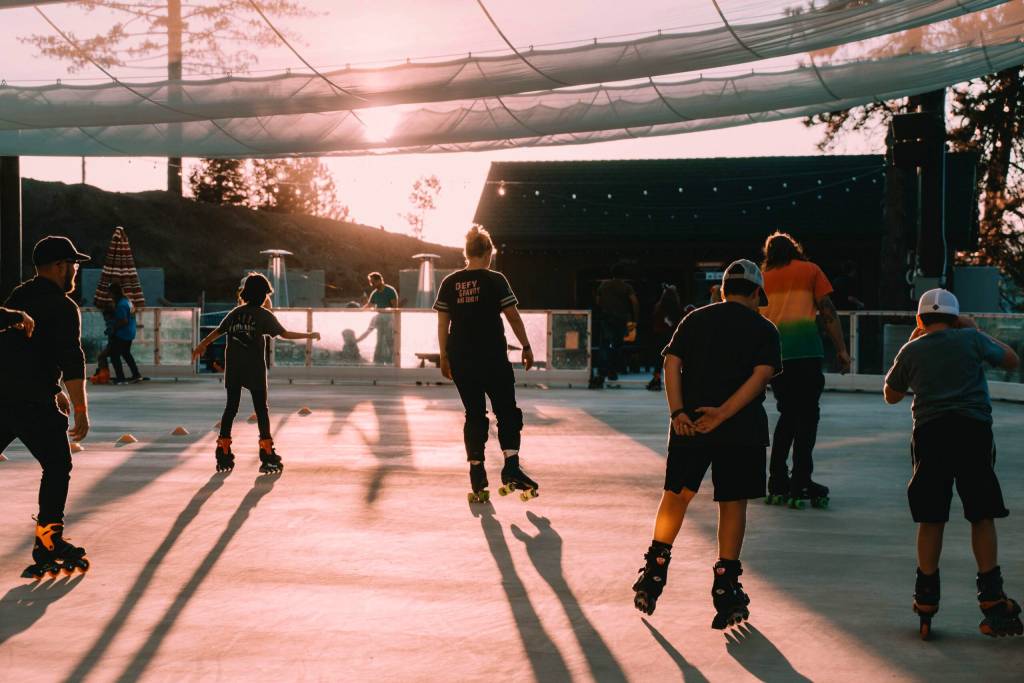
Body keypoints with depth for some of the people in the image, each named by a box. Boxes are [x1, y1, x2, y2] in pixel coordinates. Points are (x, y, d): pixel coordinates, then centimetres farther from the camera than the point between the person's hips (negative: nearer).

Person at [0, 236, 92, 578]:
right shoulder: (62, 306, -8)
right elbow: (72, 360, -16)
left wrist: (56, 391, 34)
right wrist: (81, 409, -13)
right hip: (33, 402, -8)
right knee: (58, 467, 4)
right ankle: (48, 544, 3)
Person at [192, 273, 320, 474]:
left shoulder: (235, 312, 8)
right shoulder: (264, 315, -5)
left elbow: (217, 331, 16)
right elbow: (284, 334, -5)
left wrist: (201, 345, 32)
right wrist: (309, 336, 5)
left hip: (233, 367, 4)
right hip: (254, 369, -4)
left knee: (231, 408, 10)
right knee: (261, 409, 2)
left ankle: (223, 454, 9)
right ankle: (267, 456, -1)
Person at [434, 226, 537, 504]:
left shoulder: (450, 283, 5)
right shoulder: (495, 280, -5)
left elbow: (442, 323, 6)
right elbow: (513, 316, -5)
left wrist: (444, 357, 13)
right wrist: (526, 347, 4)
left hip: (460, 359, 3)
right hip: (493, 358, -3)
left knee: (474, 415, 10)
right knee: (507, 410, 7)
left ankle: (477, 479, 8)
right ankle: (511, 468, -7)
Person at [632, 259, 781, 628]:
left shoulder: (694, 320, 11)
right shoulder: (764, 329, 4)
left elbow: (672, 364, -1)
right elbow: (762, 374, -11)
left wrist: (677, 412, -8)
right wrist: (723, 413, -16)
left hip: (689, 425, 2)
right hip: (741, 430, -2)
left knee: (676, 495, 14)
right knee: (733, 504, 6)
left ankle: (653, 573, 12)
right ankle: (726, 590, 8)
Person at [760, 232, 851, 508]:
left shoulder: (763, 278, 19)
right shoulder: (810, 270, 12)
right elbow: (827, 310, 4)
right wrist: (841, 349, 5)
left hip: (773, 351, 4)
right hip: (805, 348, -4)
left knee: (788, 413, 16)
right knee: (807, 415, -1)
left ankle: (777, 484, 17)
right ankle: (800, 485, -7)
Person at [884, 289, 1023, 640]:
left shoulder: (912, 351, 9)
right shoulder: (971, 339, 5)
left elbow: (891, 395, 24)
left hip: (930, 431, 1)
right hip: (973, 430, -1)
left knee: (931, 519, 7)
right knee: (982, 517, 6)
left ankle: (926, 602, 9)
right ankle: (992, 601, 6)